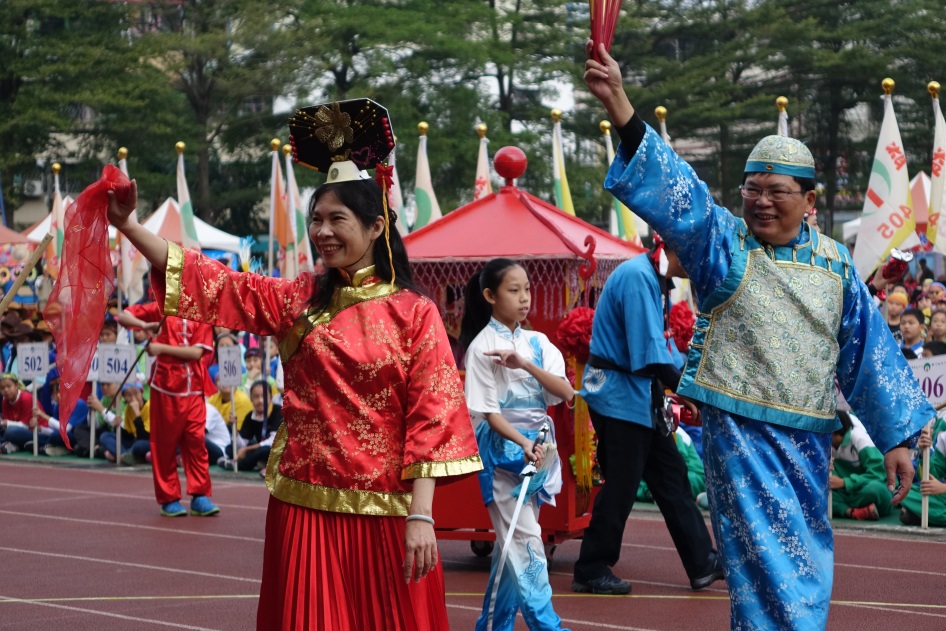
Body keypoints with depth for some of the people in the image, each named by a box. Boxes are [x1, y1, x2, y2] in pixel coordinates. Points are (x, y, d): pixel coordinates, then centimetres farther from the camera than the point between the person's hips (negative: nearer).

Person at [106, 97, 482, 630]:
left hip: (382, 513, -3)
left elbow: (432, 418, -7)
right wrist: (126, 224, -6)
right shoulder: (299, 301, 8)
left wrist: (421, 516, -15)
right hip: (305, 508, 3)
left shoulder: (413, 313, -3)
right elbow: (212, 284, 3)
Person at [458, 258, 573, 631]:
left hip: (539, 445, 6)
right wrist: (523, 443, -25)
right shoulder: (482, 346, -8)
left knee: (513, 545, 10)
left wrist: (524, 364, -17)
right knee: (526, 542, -12)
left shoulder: (537, 342, 7)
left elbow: (565, 391, -5)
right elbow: (488, 411, -12)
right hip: (502, 448, -6)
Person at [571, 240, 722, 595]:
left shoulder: (656, 280, 12)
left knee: (672, 479, 10)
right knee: (620, 487, -3)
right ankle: (592, 571, 8)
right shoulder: (638, 277, -19)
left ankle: (702, 563, 14)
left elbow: (665, 345, 17)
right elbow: (649, 350, -24)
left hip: (641, 399, 10)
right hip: (620, 396, -10)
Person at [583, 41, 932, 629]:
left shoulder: (835, 264, 6)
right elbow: (671, 184, -17)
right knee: (770, 565, -8)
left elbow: (870, 351, 10)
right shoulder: (721, 241, -3)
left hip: (808, 436, 4)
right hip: (741, 429, -4)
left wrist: (898, 437, 9)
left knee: (809, 560, 12)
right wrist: (618, 102, -32)